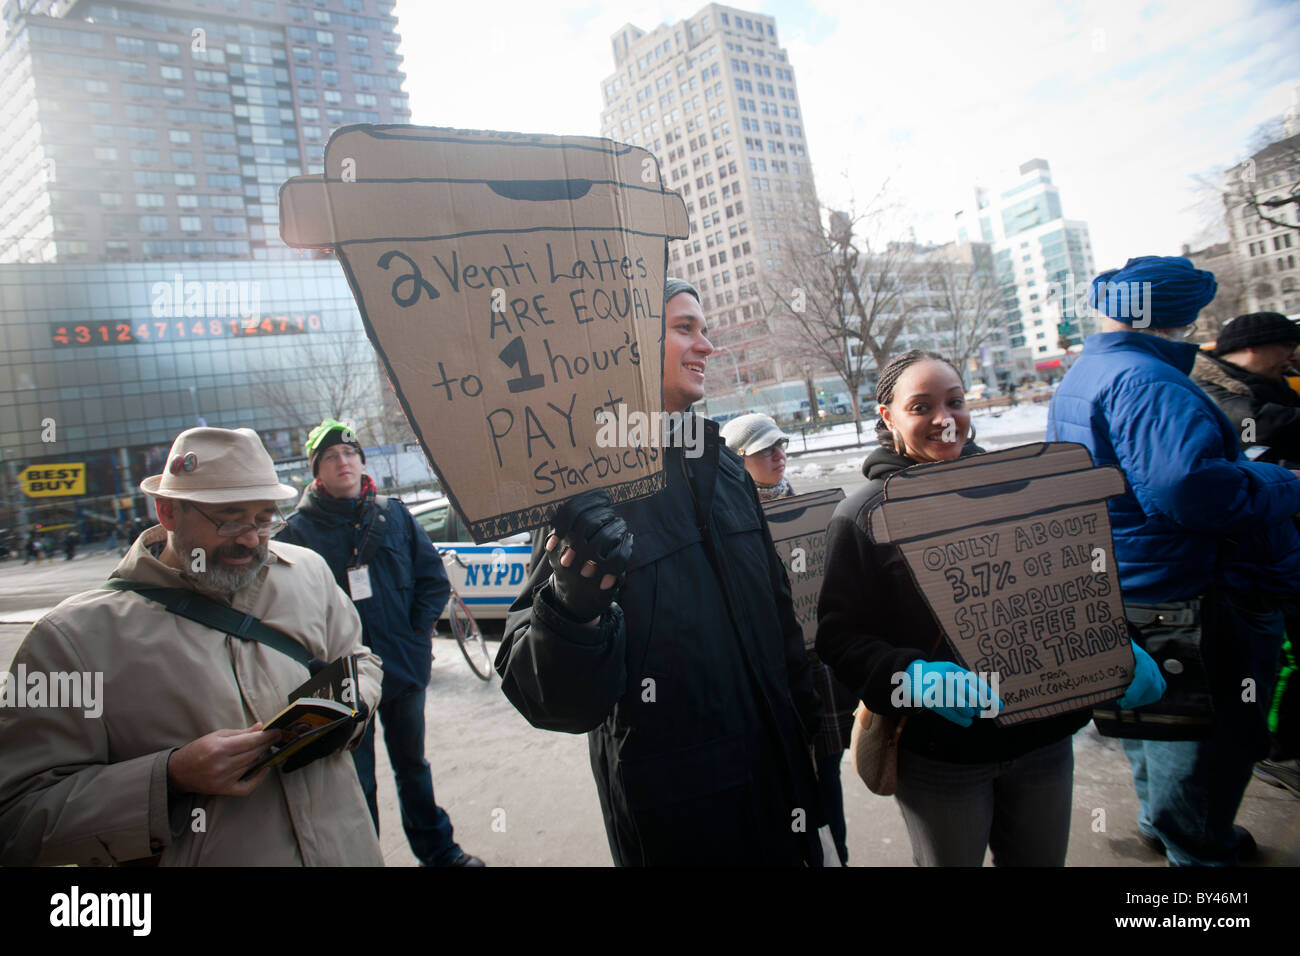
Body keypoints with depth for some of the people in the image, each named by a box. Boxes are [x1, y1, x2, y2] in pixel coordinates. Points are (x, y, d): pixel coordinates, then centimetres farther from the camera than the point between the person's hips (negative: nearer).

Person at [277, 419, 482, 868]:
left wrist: (416, 628, -5)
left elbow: (434, 577, 4)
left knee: (412, 763, 20)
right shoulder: (299, 529, -6)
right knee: (357, 780, 8)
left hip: (404, 666, 3)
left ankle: (436, 849, 38)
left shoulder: (393, 514, 2)